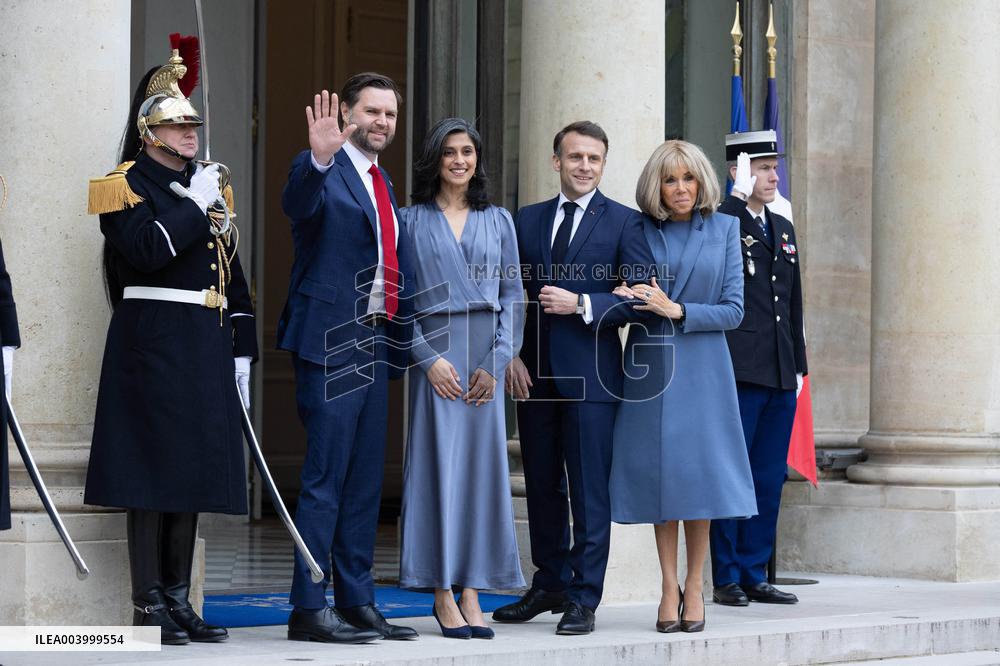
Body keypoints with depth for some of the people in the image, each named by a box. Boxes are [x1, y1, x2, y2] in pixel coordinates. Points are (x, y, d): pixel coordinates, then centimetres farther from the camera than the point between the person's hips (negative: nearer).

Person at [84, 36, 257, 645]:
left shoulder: (212, 188, 18)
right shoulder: (128, 185, -3)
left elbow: (232, 274, 18)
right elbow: (145, 250, -20)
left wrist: (240, 352, 13)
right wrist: (195, 205, -13)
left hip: (205, 349, 7)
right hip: (151, 345, -7)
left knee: (193, 468, 7)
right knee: (153, 465, -6)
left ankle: (179, 599, 13)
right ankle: (149, 604, -2)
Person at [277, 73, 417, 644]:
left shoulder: (385, 185, 19)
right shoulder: (322, 170, -7)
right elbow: (297, 204, -31)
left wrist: (402, 340, 16)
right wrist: (319, 158, -49)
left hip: (376, 343, 8)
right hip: (330, 342, -8)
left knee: (365, 482, 11)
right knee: (325, 480, -8)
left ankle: (357, 603, 18)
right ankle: (309, 610, -5)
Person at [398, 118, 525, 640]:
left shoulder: (498, 221, 12)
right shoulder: (411, 220, 5)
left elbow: (512, 295, 9)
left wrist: (497, 361, -4)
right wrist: (428, 357, -11)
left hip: (485, 352, 2)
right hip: (432, 348, -2)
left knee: (481, 462, 0)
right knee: (438, 462, -5)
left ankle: (472, 591, 3)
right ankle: (443, 592, -1)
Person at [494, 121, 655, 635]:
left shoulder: (624, 222, 0)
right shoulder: (528, 220, 12)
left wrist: (582, 304, -16)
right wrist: (509, 356, 2)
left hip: (590, 375, -4)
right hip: (535, 375, 5)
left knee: (590, 492, -3)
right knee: (542, 489, 12)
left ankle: (583, 599, 2)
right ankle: (550, 584, 24)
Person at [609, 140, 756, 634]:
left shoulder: (724, 229, 3)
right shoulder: (639, 231, 5)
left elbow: (733, 310, -1)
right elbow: (623, 300, 12)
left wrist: (676, 310, -12)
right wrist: (627, 300, -10)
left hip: (701, 366, -1)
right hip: (648, 365, 1)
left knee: (699, 469, 0)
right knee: (659, 471, 1)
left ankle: (694, 585, 11)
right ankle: (669, 587, 8)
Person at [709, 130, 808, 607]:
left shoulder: (783, 229, 18)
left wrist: (798, 365, 18)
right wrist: (740, 194, -22)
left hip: (780, 373, 7)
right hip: (739, 370, -7)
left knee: (770, 477, 9)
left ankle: (754, 575, 16)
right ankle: (726, 579, 4)